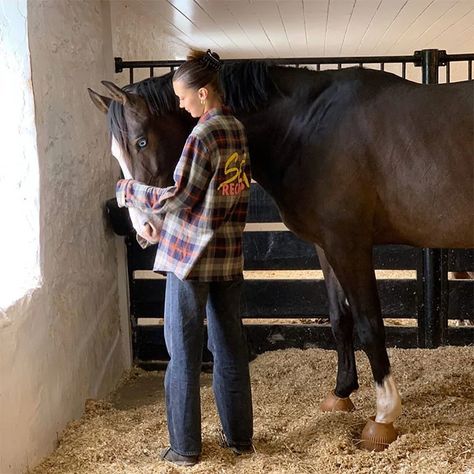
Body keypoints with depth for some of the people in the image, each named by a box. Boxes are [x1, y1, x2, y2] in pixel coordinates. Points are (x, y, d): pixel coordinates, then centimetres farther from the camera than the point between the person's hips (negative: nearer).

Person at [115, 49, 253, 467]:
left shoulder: (202, 135, -18)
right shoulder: (239, 130, 6)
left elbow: (174, 199, -17)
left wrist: (129, 189, -2)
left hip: (191, 255, -7)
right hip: (230, 255, 7)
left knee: (184, 353, 4)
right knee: (231, 346, 15)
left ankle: (185, 448, 12)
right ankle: (240, 437, 23)